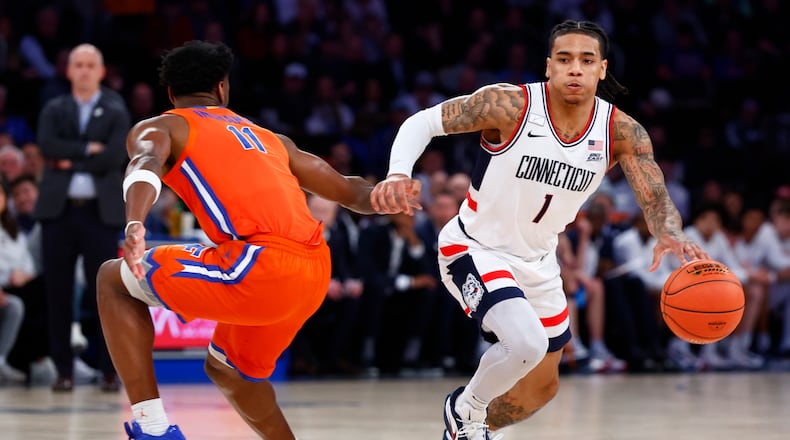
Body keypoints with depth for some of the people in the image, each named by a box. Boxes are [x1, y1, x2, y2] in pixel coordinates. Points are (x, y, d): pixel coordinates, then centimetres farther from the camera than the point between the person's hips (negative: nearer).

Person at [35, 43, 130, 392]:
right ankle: (64, 370, 6)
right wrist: (87, 149, -14)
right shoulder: (53, 110, 12)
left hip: (100, 210, -2)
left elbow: (115, 155, -10)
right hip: (58, 208, 2)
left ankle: (109, 370, 4)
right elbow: (47, 146, -7)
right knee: (58, 291, 1)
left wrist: (71, 161, -8)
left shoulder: (116, 112, 6)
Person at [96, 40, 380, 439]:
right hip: (316, 274, 6)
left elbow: (147, 163, -13)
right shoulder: (268, 138, 30)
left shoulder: (157, 128, 13)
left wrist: (134, 224, -30)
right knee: (225, 367, 32)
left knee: (114, 280, 12)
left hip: (262, 266, -6)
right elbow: (349, 191, 34)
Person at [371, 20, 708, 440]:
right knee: (526, 343, -32)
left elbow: (656, 200, -16)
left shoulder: (621, 132, -13)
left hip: (537, 261, 6)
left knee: (541, 387, 17)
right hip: (475, 248, -6)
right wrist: (398, 175, -38)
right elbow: (423, 121, -19)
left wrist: (671, 236, -40)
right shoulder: (510, 105, -24)